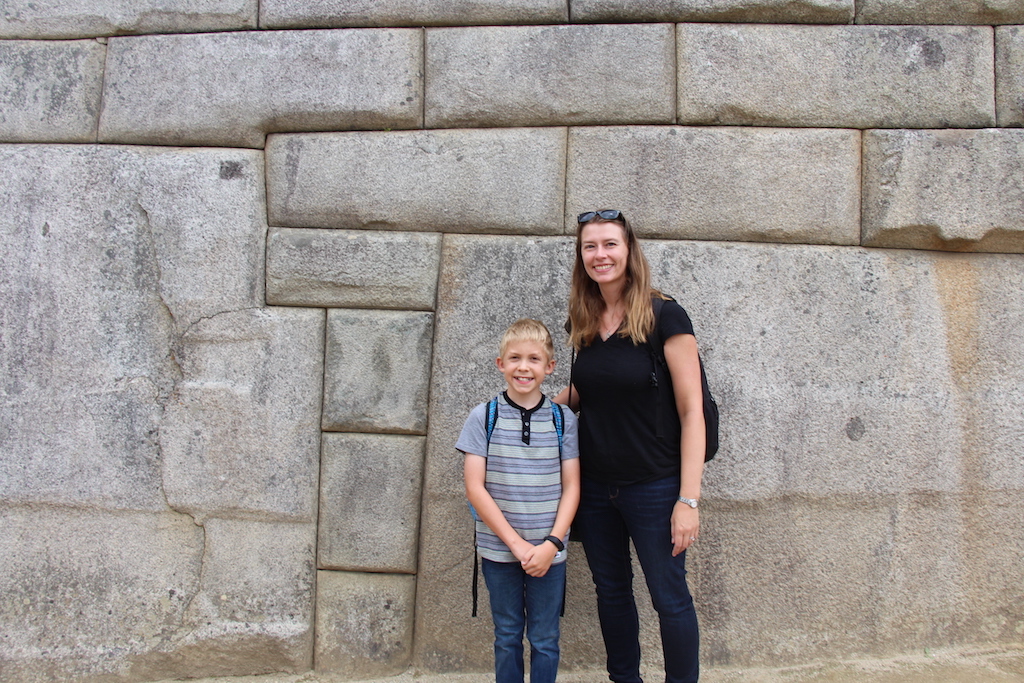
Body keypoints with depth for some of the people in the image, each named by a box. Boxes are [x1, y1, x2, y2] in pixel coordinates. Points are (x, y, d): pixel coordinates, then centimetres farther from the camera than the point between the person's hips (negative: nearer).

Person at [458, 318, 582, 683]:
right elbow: (475, 487, -7)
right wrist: (517, 543, -12)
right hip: (498, 550, 0)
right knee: (507, 638, 14)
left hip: (548, 553, 1)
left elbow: (571, 488, 0)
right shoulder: (484, 417, -5)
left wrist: (551, 544, -12)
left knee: (545, 640, 10)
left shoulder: (563, 419, -1)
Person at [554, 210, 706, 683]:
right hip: (594, 487, 6)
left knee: (669, 597, 6)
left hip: (653, 487, -5)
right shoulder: (583, 322, 3)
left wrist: (688, 500, -18)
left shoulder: (663, 316, -13)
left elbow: (691, 411, -14)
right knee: (611, 591, 18)